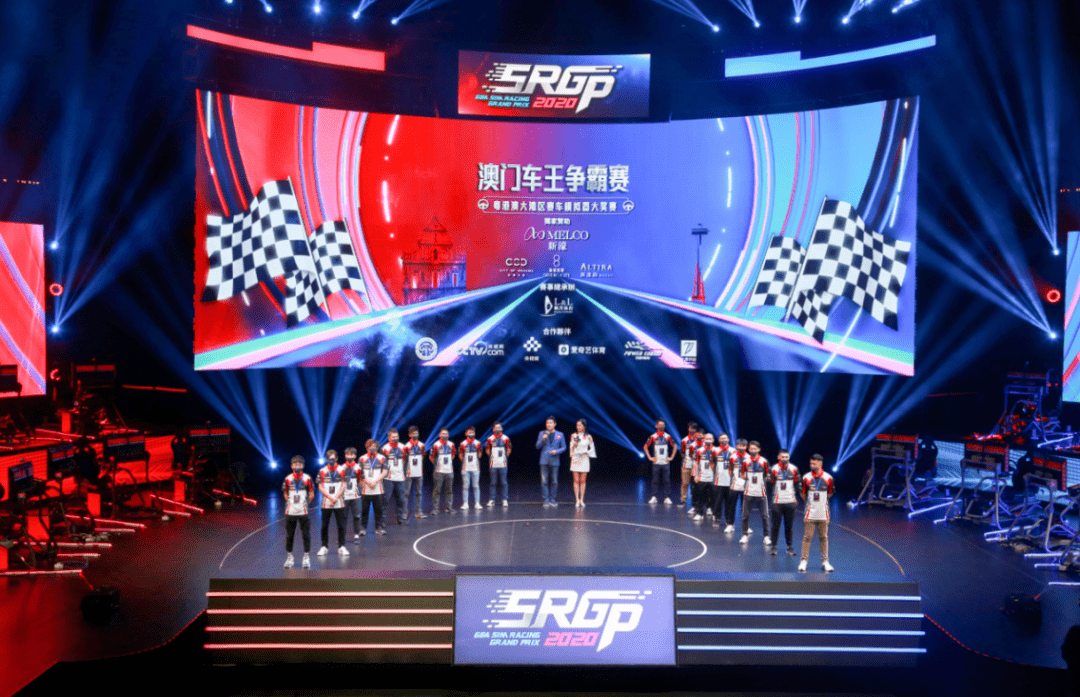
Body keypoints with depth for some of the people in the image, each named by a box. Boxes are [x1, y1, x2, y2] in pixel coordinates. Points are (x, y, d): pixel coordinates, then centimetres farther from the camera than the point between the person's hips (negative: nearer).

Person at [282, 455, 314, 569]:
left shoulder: (307, 479, -1)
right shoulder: (288, 479, 4)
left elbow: (311, 495, 5)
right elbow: (286, 494, 14)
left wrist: (304, 504, 0)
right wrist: (291, 503, 3)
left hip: (304, 512, -1)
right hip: (290, 512, 2)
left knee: (306, 535, 2)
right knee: (289, 535, 8)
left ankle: (306, 557, 13)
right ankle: (289, 557, 21)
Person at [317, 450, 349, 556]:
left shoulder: (342, 470, 2)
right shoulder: (322, 471, 3)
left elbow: (343, 486, 1)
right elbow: (320, 487, 2)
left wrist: (336, 498, -10)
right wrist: (331, 497, -10)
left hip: (339, 503, 0)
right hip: (326, 503, 1)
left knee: (341, 525, 1)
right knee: (324, 526, 5)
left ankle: (341, 547, 10)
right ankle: (324, 546, 16)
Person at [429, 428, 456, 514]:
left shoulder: (451, 445, 5)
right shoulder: (436, 445, -8)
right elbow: (431, 457, 0)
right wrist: (437, 464, 7)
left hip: (449, 471, 4)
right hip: (439, 471, -4)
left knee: (449, 490, 10)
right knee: (437, 490, -3)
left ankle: (449, 507, 19)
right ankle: (435, 509, 3)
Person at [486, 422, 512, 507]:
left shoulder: (506, 439, 4)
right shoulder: (490, 439, 3)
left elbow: (508, 450, 15)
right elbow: (487, 450, 13)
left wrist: (505, 458, 10)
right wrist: (491, 457, 9)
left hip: (503, 464, 0)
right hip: (493, 464, 0)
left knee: (503, 482, 0)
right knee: (493, 483, 4)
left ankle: (505, 500, 6)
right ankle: (492, 499, 10)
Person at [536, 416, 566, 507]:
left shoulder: (560, 435, 8)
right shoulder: (542, 433, 9)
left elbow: (564, 447, 8)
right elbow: (537, 447, 5)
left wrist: (556, 451, -10)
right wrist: (543, 439, -12)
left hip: (554, 461, 0)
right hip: (544, 461, 0)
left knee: (554, 482, 2)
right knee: (544, 481, -3)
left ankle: (552, 499, 13)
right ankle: (546, 500, 3)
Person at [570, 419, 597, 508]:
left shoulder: (588, 437, 2)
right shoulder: (574, 436, 5)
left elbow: (592, 449, 8)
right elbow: (571, 448, 8)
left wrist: (586, 452, -6)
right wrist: (575, 443, -10)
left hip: (584, 460, 0)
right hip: (575, 459, 0)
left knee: (583, 481, 2)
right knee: (576, 480, -1)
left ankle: (582, 500, 8)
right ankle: (577, 500, 2)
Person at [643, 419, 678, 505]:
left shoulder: (668, 437, 4)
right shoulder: (653, 437, 1)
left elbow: (675, 447, 15)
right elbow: (645, 447, 9)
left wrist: (671, 457, 7)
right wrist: (650, 457, 3)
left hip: (666, 462, 1)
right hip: (656, 462, -1)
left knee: (666, 480, 0)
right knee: (655, 480, 1)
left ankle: (667, 497, 5)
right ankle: (654, 497, 7)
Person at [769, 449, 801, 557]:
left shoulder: (794, 469, 4)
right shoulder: (773, 469, -3)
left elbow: (797, 485, 11)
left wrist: (796, 500, 7)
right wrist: (770, 500, -3)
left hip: (790, 502, 2)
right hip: (777, 502, -2)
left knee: (789, 526, 7)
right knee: (775, 525, 3)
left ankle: (790, 547, 18)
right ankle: (774, 547, 14)